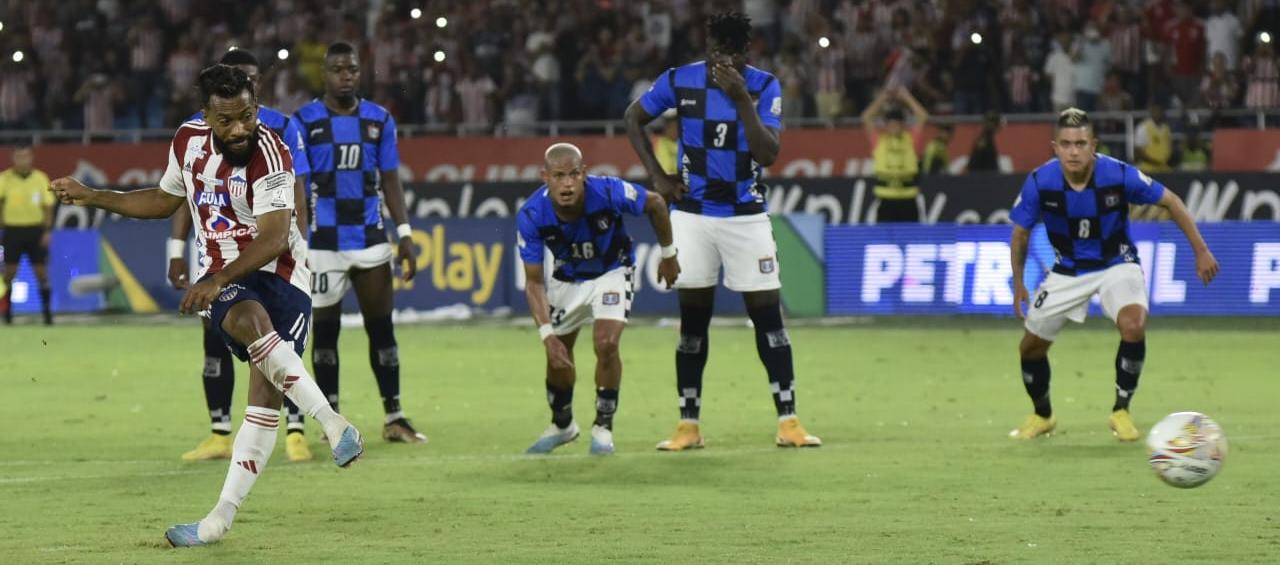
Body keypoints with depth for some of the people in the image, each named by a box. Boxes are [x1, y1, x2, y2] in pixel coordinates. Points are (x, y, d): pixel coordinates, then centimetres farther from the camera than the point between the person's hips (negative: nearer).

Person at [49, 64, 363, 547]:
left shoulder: (269, 154, -18)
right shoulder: (188, 141, 1)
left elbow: (274, 239, -26)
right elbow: (165, 201, 23)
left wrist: (217, 280, -36)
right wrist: (90, 196, 21)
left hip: (277, 272, -3)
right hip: (221, 279, 3)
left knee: (266, 394, -15)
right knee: (250, 322, -32)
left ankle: (222, 515, -10)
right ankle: (333, 425, -31)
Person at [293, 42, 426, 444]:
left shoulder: (379, 120, 8)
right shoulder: (305, 121, -2)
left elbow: (390, 181, 10)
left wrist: (404, 233, 3)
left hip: (371, 240, 3)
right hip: (324, 242, -3)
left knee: (381, 327, 4)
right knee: (326, 330, 3)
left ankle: (394, 418, 9)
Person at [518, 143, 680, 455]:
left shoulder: (609, 192, -34)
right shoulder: (531, 216, -30)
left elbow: (655, 204, -12)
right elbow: (534, 282, -21)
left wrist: (668, 253, 0)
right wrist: (547, 334, -31)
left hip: (612, 271, -2)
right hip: (567, 276, 2)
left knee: (606, 344, -20)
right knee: (558, 356, 8)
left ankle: (603, 427, 1)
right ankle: (562, 424, 37)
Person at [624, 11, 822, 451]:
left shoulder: (764, 87, -8)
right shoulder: (680, 82, -5)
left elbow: (768, 154, -19)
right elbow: (634, 119, 10)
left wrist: (742, 99, -26)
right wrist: (657, 176, 2)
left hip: (746, 216, -1)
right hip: (693, 214, 1)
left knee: (767, 316, -4)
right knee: (693, 319, 4)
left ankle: (788, 421, 0)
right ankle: (688, 425, 8)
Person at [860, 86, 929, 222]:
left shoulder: (911, 139, 5)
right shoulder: (878, 140, 4)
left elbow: (923, 117, -1)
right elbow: (866, 118, -3)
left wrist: (906, 97, 0)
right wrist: (881, 99, -1)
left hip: (908, 201, 1)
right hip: (886, 201, -1)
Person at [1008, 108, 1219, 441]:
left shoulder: (1120, 175, -25)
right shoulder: (1040, 182, -21)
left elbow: (1171, 202, -9)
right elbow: (1021, 232, -2)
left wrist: (1200, 251, -9)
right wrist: (1018, 283, -1)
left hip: (1117, 264, -2)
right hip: (1068, 270, 2)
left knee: (1133, 326, -29)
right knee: (1031, 347, 4)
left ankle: (1121, 411, -7)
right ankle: (1042, 416, 34)